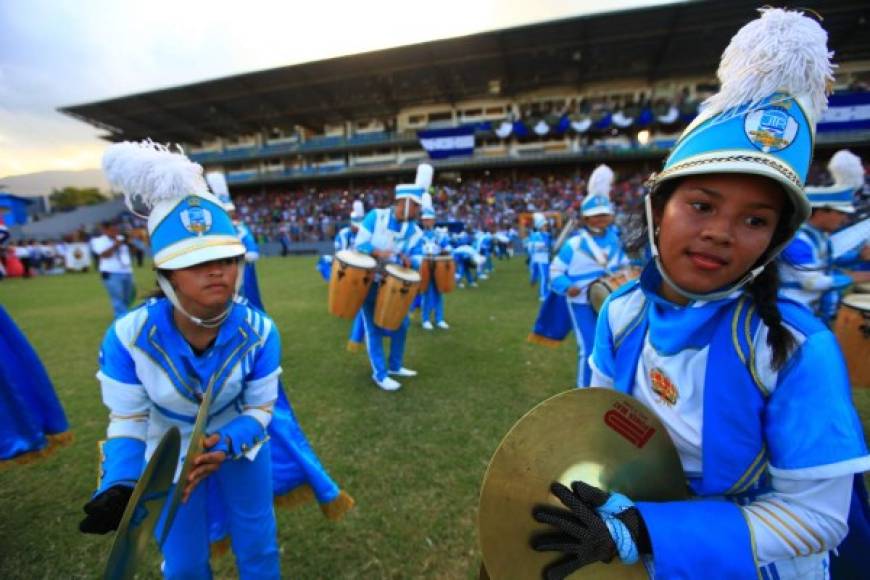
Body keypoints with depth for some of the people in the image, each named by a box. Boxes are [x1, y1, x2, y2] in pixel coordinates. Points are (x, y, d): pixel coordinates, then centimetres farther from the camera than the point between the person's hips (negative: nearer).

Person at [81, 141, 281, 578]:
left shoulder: (260, 332, -28)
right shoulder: (127, 337, -28)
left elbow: (260, 409, -17)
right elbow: (126, 418, -15)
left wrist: (225, 444, -35)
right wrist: (120, 483, -30)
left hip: (241, 442, 0)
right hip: (168, 456, 1)